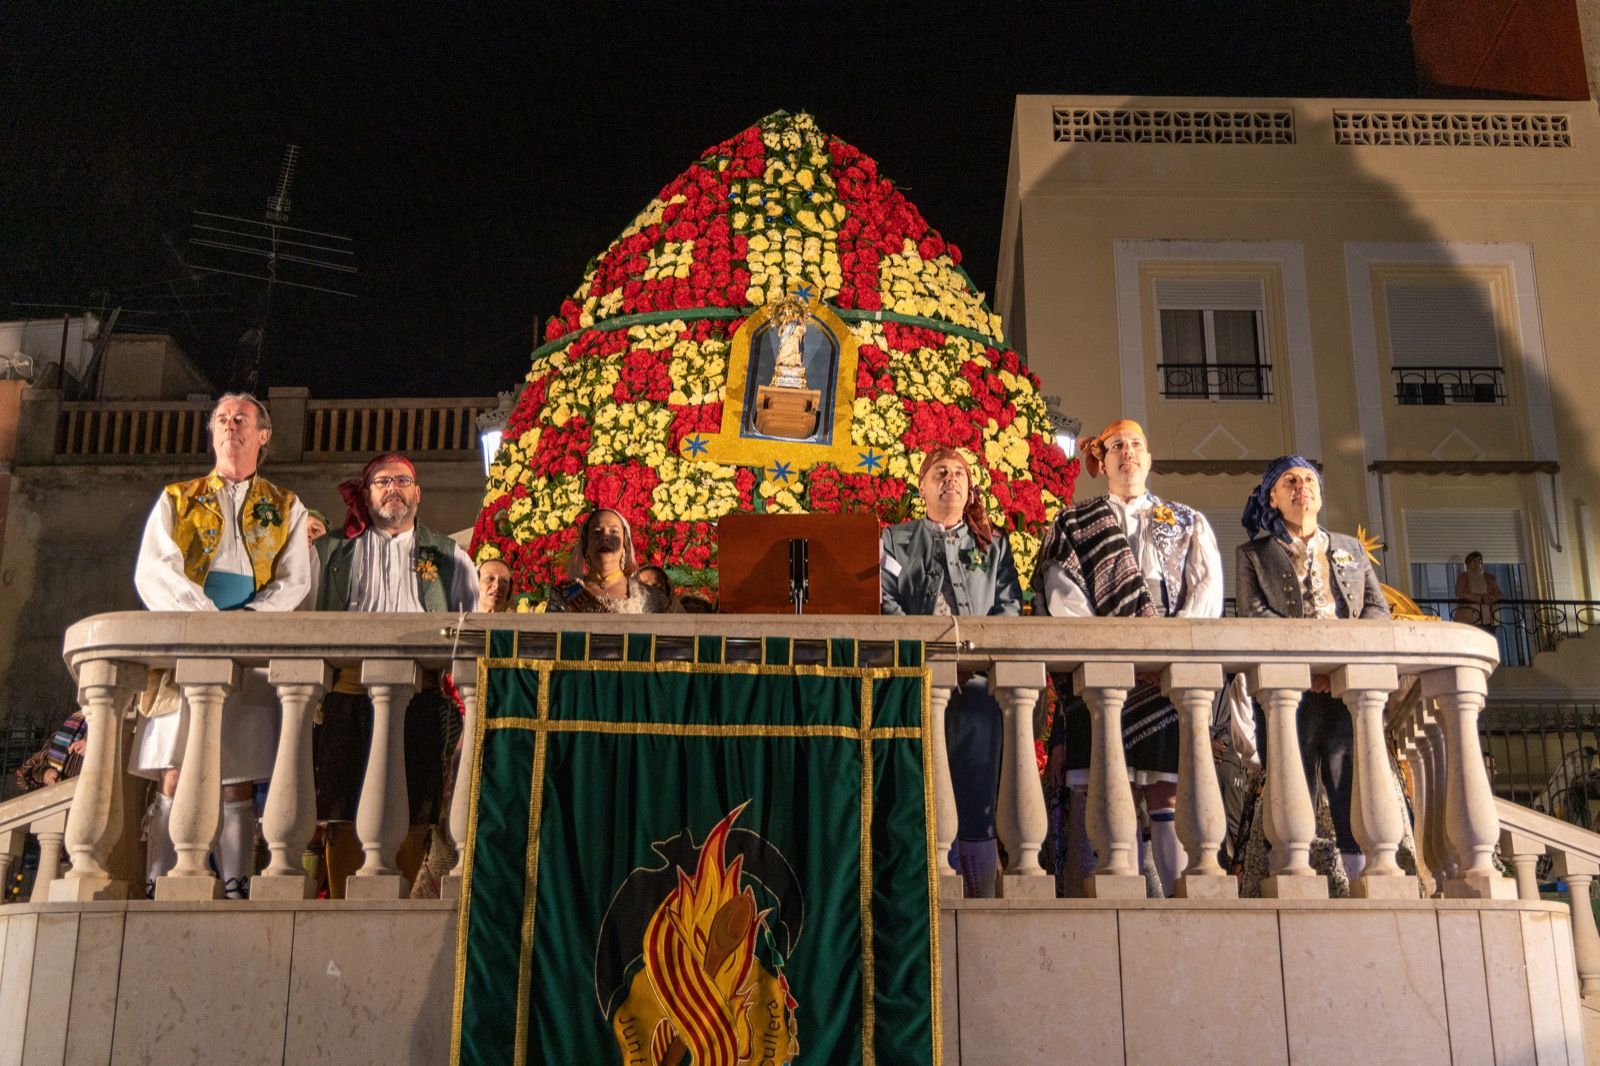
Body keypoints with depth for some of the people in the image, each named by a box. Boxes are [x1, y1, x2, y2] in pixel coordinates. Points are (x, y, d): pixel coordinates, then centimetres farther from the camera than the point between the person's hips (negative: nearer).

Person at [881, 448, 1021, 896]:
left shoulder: (994, 545, 22)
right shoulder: (896, 540, 18)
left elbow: (1009, 606, 10)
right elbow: (883, 599, 5)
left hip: (979, 677, 1)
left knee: (977, 787, -5)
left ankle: (981, 891, -1)